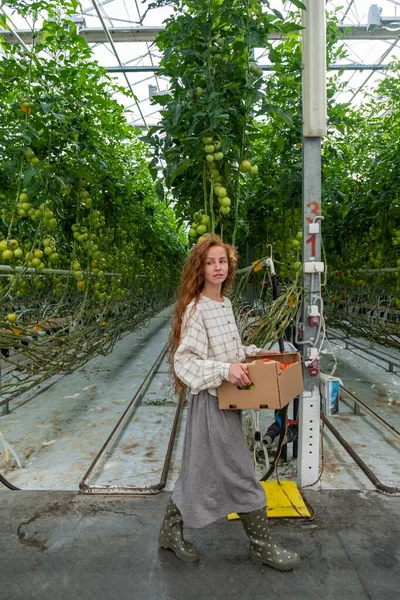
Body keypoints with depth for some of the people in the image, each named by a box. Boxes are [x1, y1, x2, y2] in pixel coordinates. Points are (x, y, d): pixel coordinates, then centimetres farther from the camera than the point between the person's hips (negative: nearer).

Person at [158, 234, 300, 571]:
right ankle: (262, 547, 24)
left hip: (228, 399, 8)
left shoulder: (225, 303, 8)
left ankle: (172, 531, 37)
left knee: (202, 469, 18)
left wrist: (256, 353, 8)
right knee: (240, 474, 4)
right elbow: (184, 361, -21)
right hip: (211, 401, -8)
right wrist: (225, 370, -29)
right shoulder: (195, 309, -17)